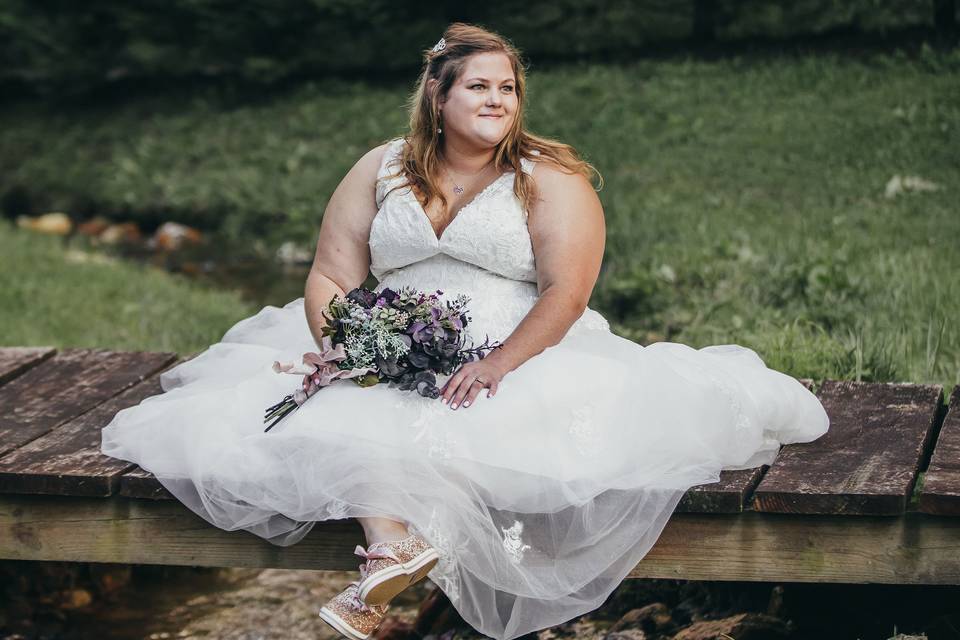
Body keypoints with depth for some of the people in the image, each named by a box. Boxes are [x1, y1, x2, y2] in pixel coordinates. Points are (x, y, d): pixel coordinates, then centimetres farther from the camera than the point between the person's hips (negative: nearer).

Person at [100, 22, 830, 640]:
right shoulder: (380, 171, 11)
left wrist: (500, 365, -25)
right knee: (351, 417, -29)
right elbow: (330, 280, 8)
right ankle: (396, 547, -50)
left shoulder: (550, 179, 1)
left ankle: (384, 579, -37)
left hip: (520, 359, -2)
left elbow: (566, 292, -11)